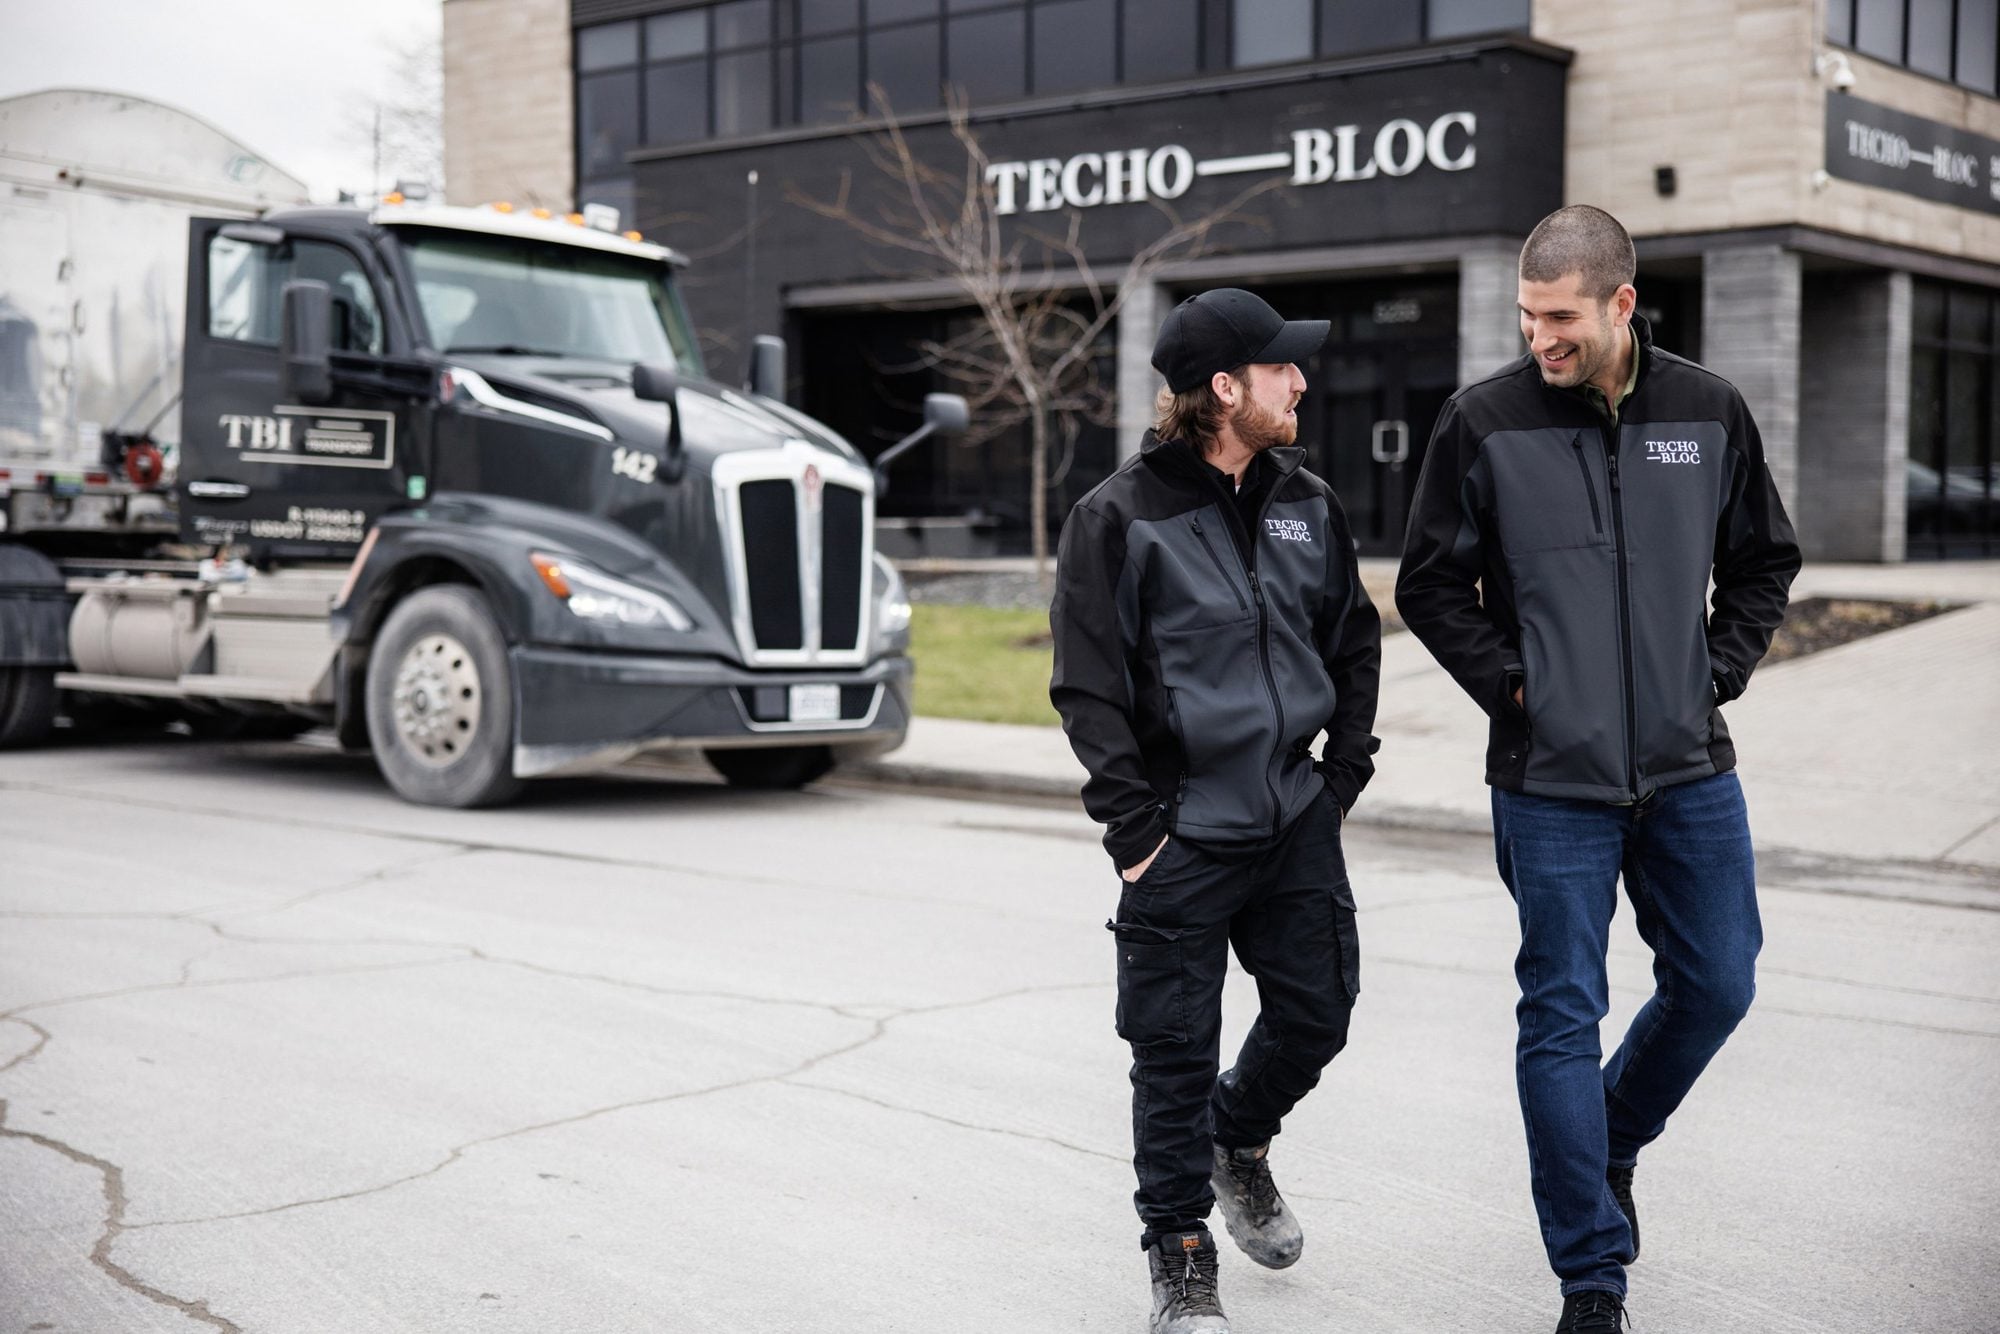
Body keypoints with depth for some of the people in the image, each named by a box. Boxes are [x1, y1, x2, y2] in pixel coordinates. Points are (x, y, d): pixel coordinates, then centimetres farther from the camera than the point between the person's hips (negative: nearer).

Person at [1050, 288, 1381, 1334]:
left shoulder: (1306, 504, 8)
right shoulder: (1120, 518, -9)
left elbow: (1355, 643, 18)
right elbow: (1088, 687, -9)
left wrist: (1342, 772, 10)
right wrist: (1133, 826, -13)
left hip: (1298, 824, 5)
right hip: (1182, 836, -5)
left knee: (1315, 1015, 12)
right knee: (1176, 1053, 3)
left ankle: (1240, 1140, 42)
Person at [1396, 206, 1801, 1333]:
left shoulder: (1710, 412, 2)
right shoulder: (1485, 423, -6)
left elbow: (1764, 564, 14)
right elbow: (1431, 587, 1)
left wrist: (1717, 677, 2)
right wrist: (1514, 688, -8)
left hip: (1691, 771, 3)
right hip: (1552, 778, -3)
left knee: (1718, 984, 11)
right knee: (1564, 1016, 0)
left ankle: (1614, 1136, 40)